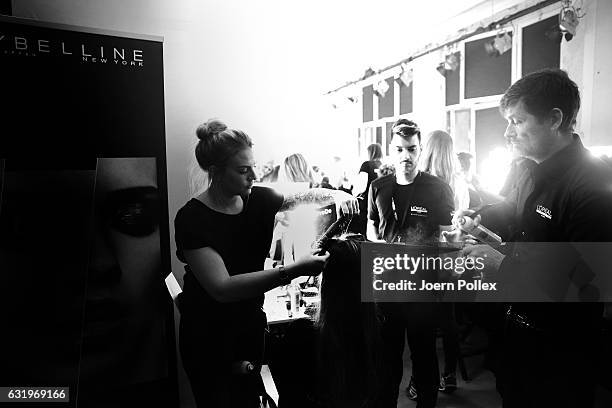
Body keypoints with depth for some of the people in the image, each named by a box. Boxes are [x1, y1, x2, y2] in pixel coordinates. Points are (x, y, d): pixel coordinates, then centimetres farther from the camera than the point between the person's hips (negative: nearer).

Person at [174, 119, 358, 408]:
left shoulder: (258, 198, -7)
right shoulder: (192, 218, -23)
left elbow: (304, 196, 8)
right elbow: (221, 288, -31)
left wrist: (335, 195, -15)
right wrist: (292, 271, -38)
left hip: (250, 326, 5)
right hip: (208, 337, -4)